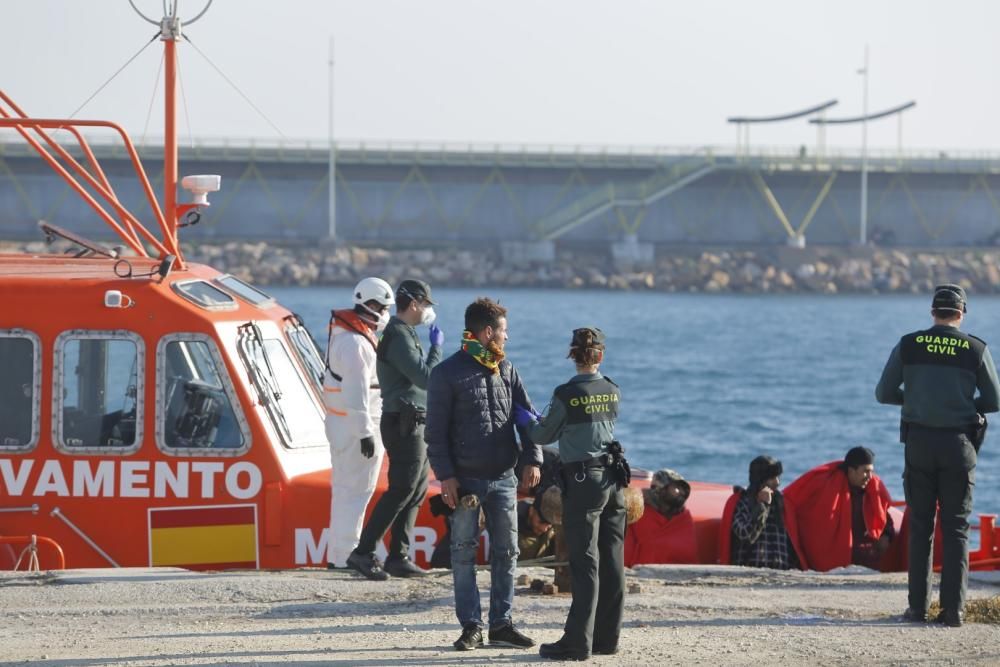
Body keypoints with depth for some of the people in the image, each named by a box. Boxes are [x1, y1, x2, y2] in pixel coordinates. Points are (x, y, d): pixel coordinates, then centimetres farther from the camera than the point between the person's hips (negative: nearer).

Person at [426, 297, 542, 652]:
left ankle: (501, 623, 12)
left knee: (506, 552, 5)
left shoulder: (506, 369, 10)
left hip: (503, 477, 5)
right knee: (464, 552, -1)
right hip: (465, 479, -5)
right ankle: (471, 626, 5)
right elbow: (436, 430, -6)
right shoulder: (447, 373, -6)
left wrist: (532, 459, -1)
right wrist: (445, 475, -13)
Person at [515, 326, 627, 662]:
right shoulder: (613, 391, 5)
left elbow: (545, 435, 0)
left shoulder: (566, 394, -11)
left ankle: (578, 642, -4)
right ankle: (607, 637, 13)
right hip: (613, 479, 5)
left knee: (585, 564, -5)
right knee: (612, 562, 8)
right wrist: (540, 420, 27)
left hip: (582, 481, -5)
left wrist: (526, 420, 23)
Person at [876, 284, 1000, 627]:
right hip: (959, 444, -1)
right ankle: (953, 609, -2)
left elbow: (883, 393, 4)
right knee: (956, 528, 4)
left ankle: (918, 607, 7)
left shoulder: (908, 345, 1)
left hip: (919, 441, 1)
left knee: (920, 527, 9)